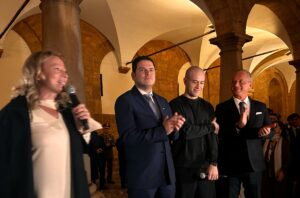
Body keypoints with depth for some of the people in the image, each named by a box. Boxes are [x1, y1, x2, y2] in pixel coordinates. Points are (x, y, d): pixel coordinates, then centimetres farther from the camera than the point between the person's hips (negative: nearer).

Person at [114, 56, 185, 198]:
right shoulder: (125, 100, -9)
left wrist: (174, 128, -11)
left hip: (167, 172, 6)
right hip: (142, 174, -6)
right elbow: (128, 137, -20)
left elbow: (172, 135, 11)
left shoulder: (162, 101, 13)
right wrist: (162, 130, -23)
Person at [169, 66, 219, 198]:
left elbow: (212, 136, 2)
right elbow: (186, 131, -18)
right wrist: (210, 127, -6)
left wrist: (213, 163, -6)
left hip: (205, 167, 4)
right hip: (184, 168, -4)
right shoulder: (175, 105, -7)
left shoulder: (207, 106, 9)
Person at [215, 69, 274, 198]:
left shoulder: (261, 107, 6)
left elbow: (271, 132, 8)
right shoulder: (222, 108, -4)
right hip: (229, 164, -3)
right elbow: (219, 135, -12)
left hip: (254, 163, 3)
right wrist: (237, 126, -28)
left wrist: (264, 132, -16)